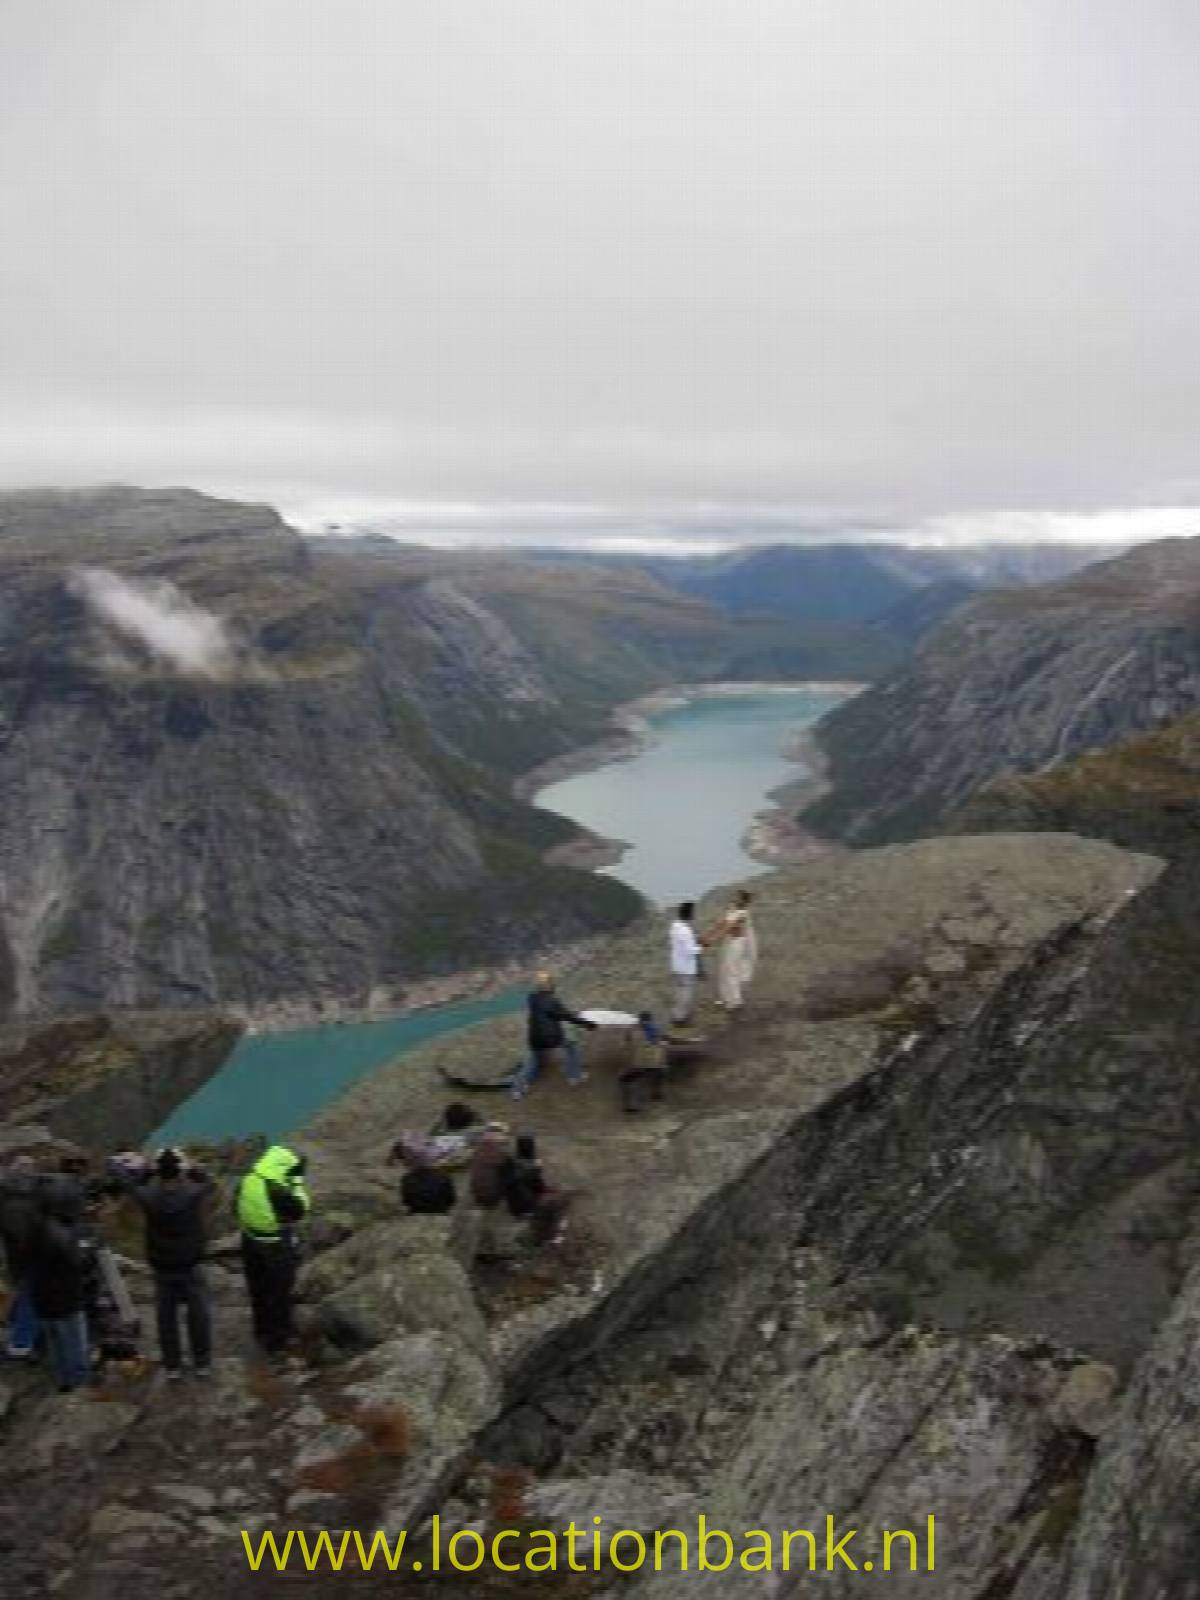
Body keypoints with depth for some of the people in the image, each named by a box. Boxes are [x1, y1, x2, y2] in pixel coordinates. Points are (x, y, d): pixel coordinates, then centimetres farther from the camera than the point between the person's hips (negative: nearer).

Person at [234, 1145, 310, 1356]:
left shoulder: (247, 1182, -7)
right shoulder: (279, 1191, -29)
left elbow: (238, 1208, 6)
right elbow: (301, 1210, -16)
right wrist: (297, 1182, -14)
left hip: (251, 1242, 7)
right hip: (278, 1246, -7)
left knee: (258, 1290, 24)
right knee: (279, 1293, 11)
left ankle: (262, 1331, 42)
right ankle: (277, 1340, 22)